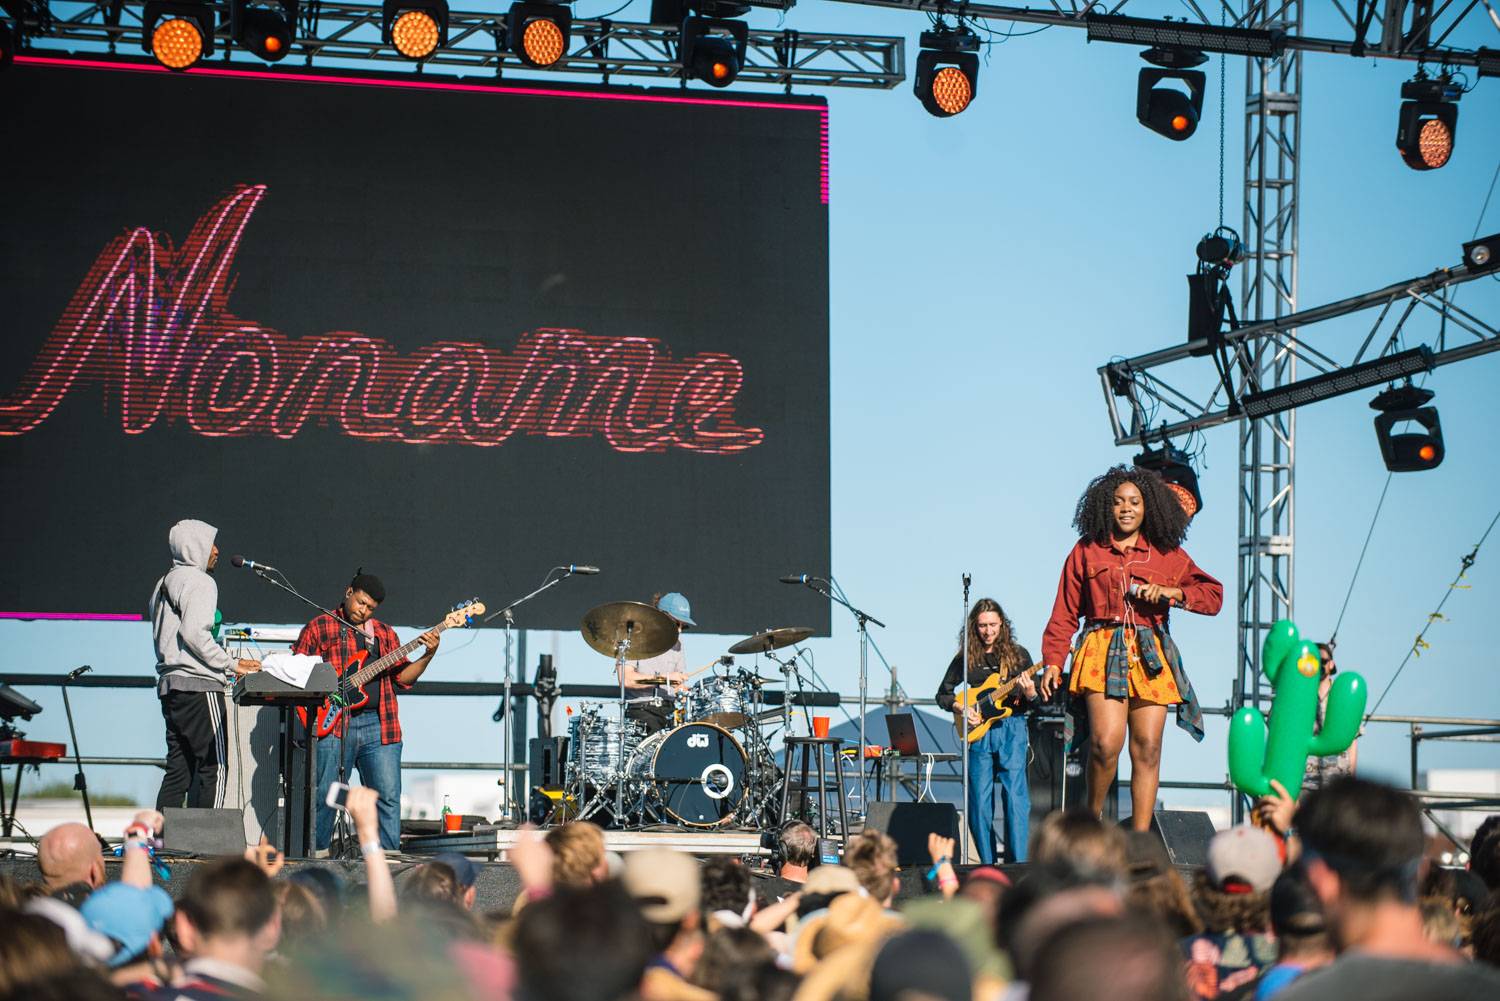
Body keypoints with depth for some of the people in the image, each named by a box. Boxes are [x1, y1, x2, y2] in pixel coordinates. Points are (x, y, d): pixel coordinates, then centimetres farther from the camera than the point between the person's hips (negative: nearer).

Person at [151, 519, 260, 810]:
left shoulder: (164, 584, 23)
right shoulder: (199, 581, -6)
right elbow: (194, 632, -19)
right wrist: (232, 664, -11)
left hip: (169, 685, 9)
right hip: (198, 687, -9)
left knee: (179, 770, 8)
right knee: (214, 767, -9)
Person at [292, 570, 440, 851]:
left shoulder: (385, 633, 19)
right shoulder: (319, 627, 7)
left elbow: (402, 677, 14)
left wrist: (428, 656, -1)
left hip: (379, 725, 4)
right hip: (333, 724, -3)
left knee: (389, 796, -2)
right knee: (326, 796, -2)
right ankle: (318, 853, 9)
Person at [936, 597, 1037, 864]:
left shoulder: (1017, 654, 7)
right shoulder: (965, 658, 10)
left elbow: (1035, 699, 7)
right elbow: (943, 694, 17)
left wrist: (1029, 693, -15)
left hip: (1011, 730, -2)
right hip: (978, 731, 2)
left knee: (1015, 795, -12)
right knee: (979, 800, 0)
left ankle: (1018, 862, -12)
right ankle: (987, 863, 8)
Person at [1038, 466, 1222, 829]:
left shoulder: (1168, 555, 16)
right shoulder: (1087, 551, 12)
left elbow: (1213, 595, 11)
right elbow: (1064, 614, 10)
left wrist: (1171, 592, -5)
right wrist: (1053, 661, 0)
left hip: (1151, 657, 2)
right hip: (1103, 652, -2)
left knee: (1147, 749, -4)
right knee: (1107, 742, -20)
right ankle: (1092, 820, 2)